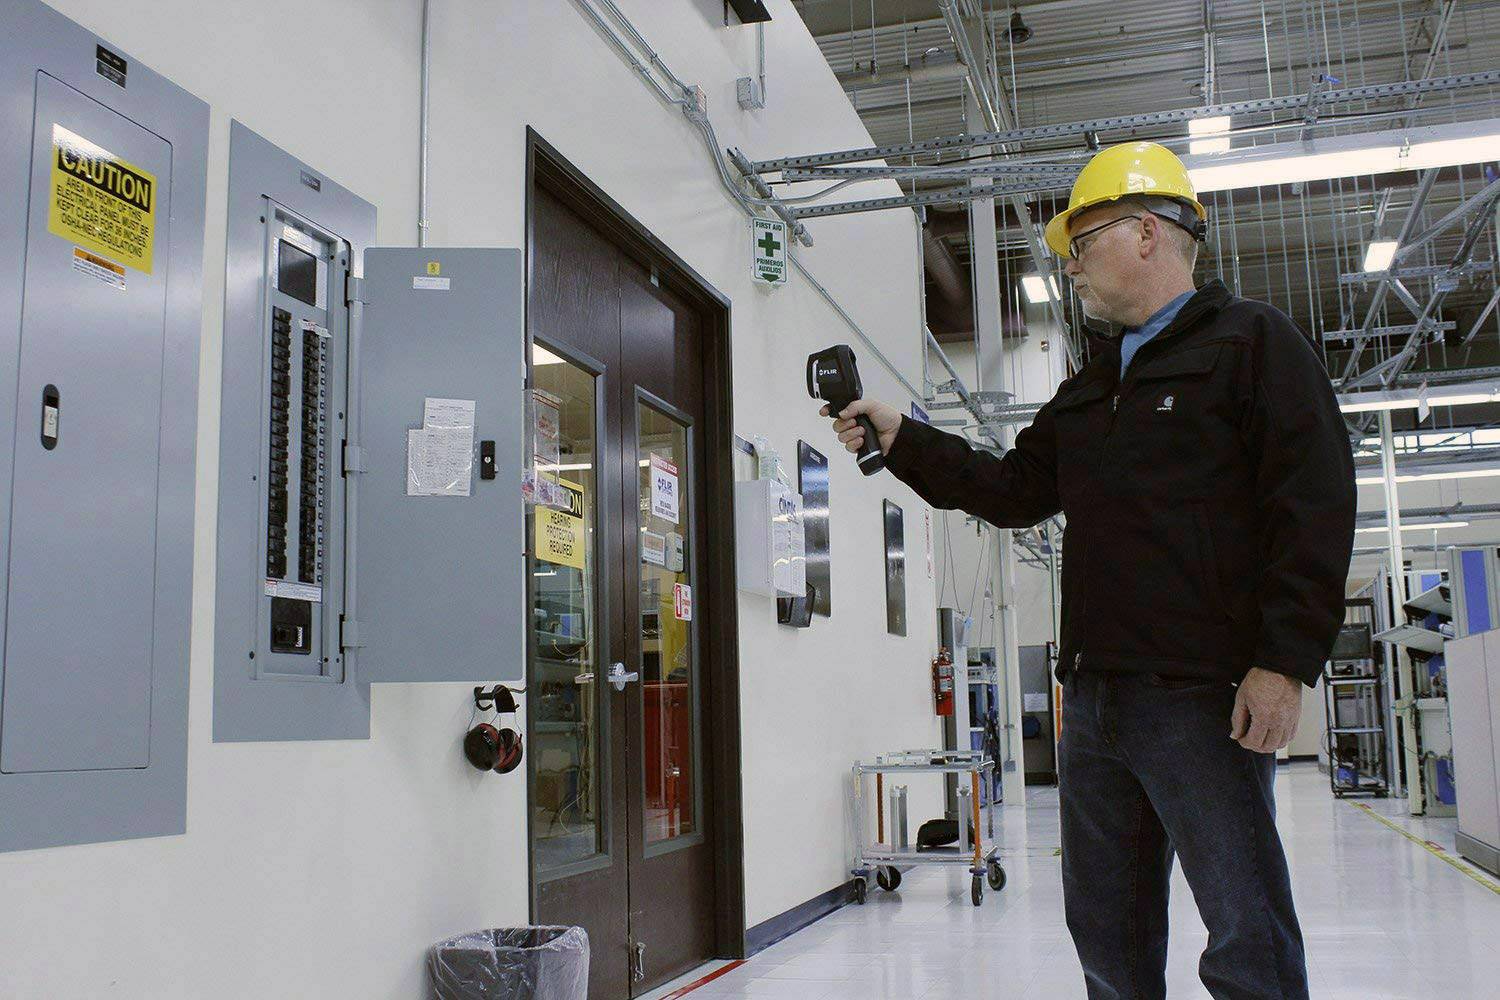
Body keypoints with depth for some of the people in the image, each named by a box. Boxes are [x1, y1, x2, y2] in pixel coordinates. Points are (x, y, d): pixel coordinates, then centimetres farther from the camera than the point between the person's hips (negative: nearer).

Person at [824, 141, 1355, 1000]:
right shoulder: (1087, 392, 22)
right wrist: (901, 439, 12)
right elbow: (1014, 491, 20)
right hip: (1094, 697, 8)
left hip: (1204, 701, -8)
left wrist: (1286, 662, -17)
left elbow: (1317, 506, -10)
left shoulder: (1253, 341, -2)